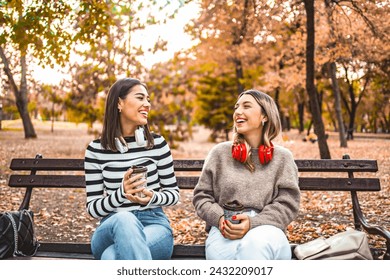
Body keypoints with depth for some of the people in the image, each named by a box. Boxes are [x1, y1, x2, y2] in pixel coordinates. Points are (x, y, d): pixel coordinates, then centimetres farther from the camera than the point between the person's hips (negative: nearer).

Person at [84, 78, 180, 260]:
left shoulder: (157, 143, 1)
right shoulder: (96, 149, 0)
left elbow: (173, 193, 8)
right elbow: (92, 208, 0)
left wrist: (153, 197, -16)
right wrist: (121, 194, -20)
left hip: (154, 224, 0)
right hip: (113, 227, 1)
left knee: (113, 258, -34)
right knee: (124, 218, -37)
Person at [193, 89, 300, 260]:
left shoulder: (282, 157, 12)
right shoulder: (220, 152, 13)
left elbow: (287, 203, 3)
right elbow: (201, 196, 13)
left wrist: (253, 223, -15)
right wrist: (219, 218, -8)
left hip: (266, 229, 0)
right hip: (226, 232, 0)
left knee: (256, 243, -38)